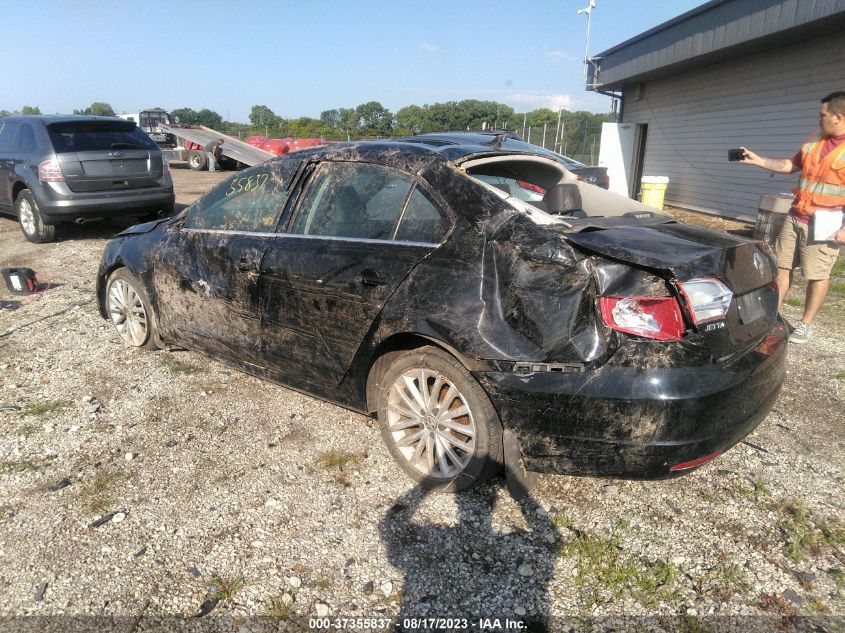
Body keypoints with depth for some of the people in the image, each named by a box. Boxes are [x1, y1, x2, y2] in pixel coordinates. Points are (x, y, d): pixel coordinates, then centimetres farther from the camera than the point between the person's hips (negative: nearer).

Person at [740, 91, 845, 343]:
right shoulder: (814, 141, 10)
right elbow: (790, 165, 23)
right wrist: (757, 160, 14)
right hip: (794, 218, 7)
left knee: (817, 275, 2)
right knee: (782, 266, 10)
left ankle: (806, 324, 13)